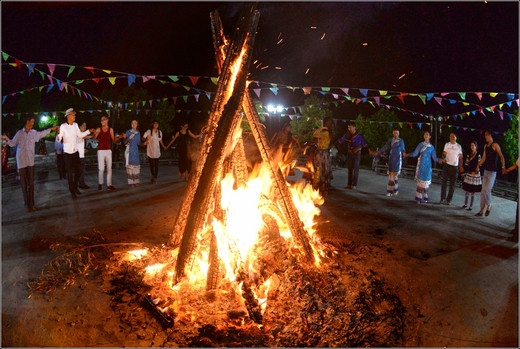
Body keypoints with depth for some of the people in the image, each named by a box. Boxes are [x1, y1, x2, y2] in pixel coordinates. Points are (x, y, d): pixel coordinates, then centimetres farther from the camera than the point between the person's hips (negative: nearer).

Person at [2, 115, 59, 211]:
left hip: (30, 161, 2)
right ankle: (26, 204, 6)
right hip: (21, 161, -2)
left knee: (31, 183, 1)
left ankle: (32, 203, 7)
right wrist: (7, 139, -12)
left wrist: (51, 129, 34)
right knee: (24, 184, 1)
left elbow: (42, 133, 27)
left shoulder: (34, 133, 7)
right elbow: (12, 143, 7)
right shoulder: (19, 133, 0)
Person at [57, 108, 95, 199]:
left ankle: (75, 187, 31)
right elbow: (59, 139, -16)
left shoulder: (75, 125, 5)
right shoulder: (63, 126, -12)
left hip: (76, 152, 5)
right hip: (67, 153, -5)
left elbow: (80, 135, 18)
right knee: (70, 173, 2)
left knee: (78, 171, 9)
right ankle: (72, 191, 13)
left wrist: (89, 131, 16)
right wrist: (58, 136, -38)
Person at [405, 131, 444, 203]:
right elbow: (415, 154, 2)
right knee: (420, 181, -4)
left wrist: (441, 160, -9)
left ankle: (425, 197, 10)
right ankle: (419, 197, 1)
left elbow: (434, 158, 9)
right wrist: (407, 155, -14)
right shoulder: (421, 144, 7)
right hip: (421, 165, -1)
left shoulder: (431, 147, 9)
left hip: (427, 166, 1)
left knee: (425, 182, 0)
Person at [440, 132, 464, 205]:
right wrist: (444, 158, -19)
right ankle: (443, 198, 3)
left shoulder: (458, 146, 7)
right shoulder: (447, 144, 7)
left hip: (455, 167, 0)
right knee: (444, 182, -3)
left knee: (452, 184, 1)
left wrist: (461, 166, -7)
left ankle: (449, 199, 7)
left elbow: (460, 157, 7)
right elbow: (444, 153, 5)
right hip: (447, 165, 0)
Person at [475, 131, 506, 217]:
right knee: (483, 191, 7)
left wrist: (503, 166, -23)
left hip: (492, 171, -7)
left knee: (487, 190, -11)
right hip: (486, 170, 7)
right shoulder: (486, 146, 15)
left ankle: (489, 205, 14)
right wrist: (478, 165, 10)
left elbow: (501, 156, -12)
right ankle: (481, 210, 12)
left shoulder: (495, 145, -7)